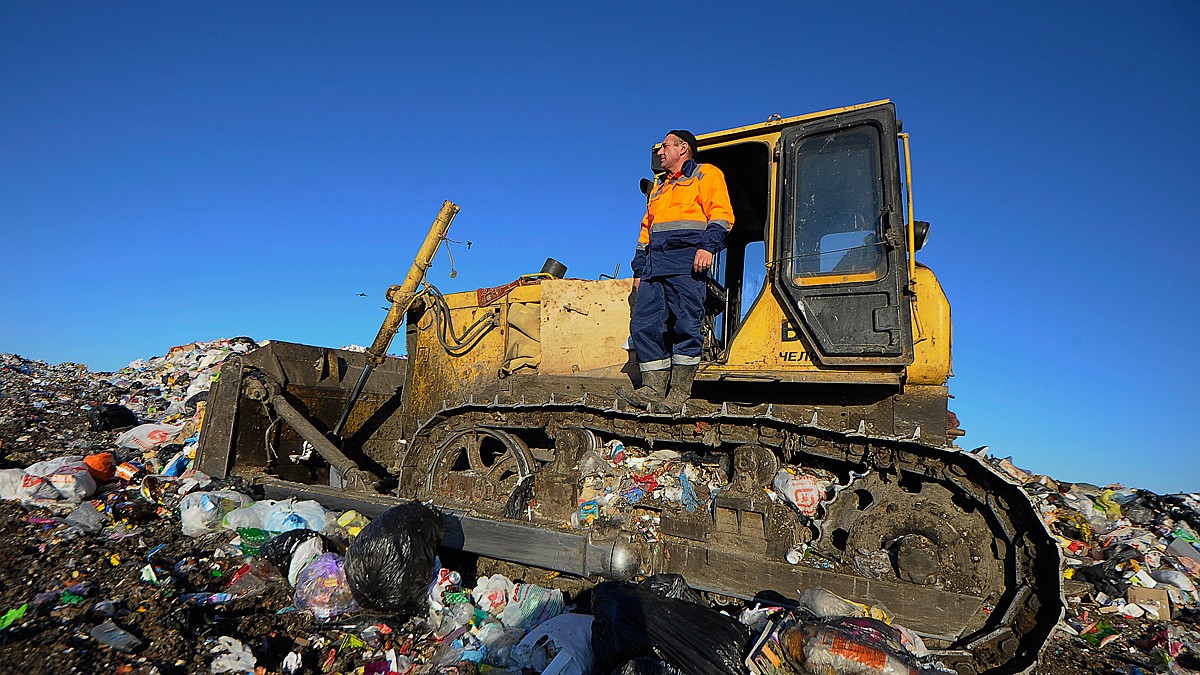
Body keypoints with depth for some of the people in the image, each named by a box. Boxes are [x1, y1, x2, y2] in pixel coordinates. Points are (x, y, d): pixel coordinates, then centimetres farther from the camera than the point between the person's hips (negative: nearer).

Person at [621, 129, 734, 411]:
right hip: (655, 266, 7)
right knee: (644, 324, -4)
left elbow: (721, 214, -1)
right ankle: (654, 389, -4)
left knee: (685, 324, -11)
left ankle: (679, 393, -8)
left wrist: (708, 246, -17)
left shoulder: (706, 174, 13)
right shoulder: (658, 187, 34)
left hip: (687, 262, -7)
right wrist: (639, 268, 22)